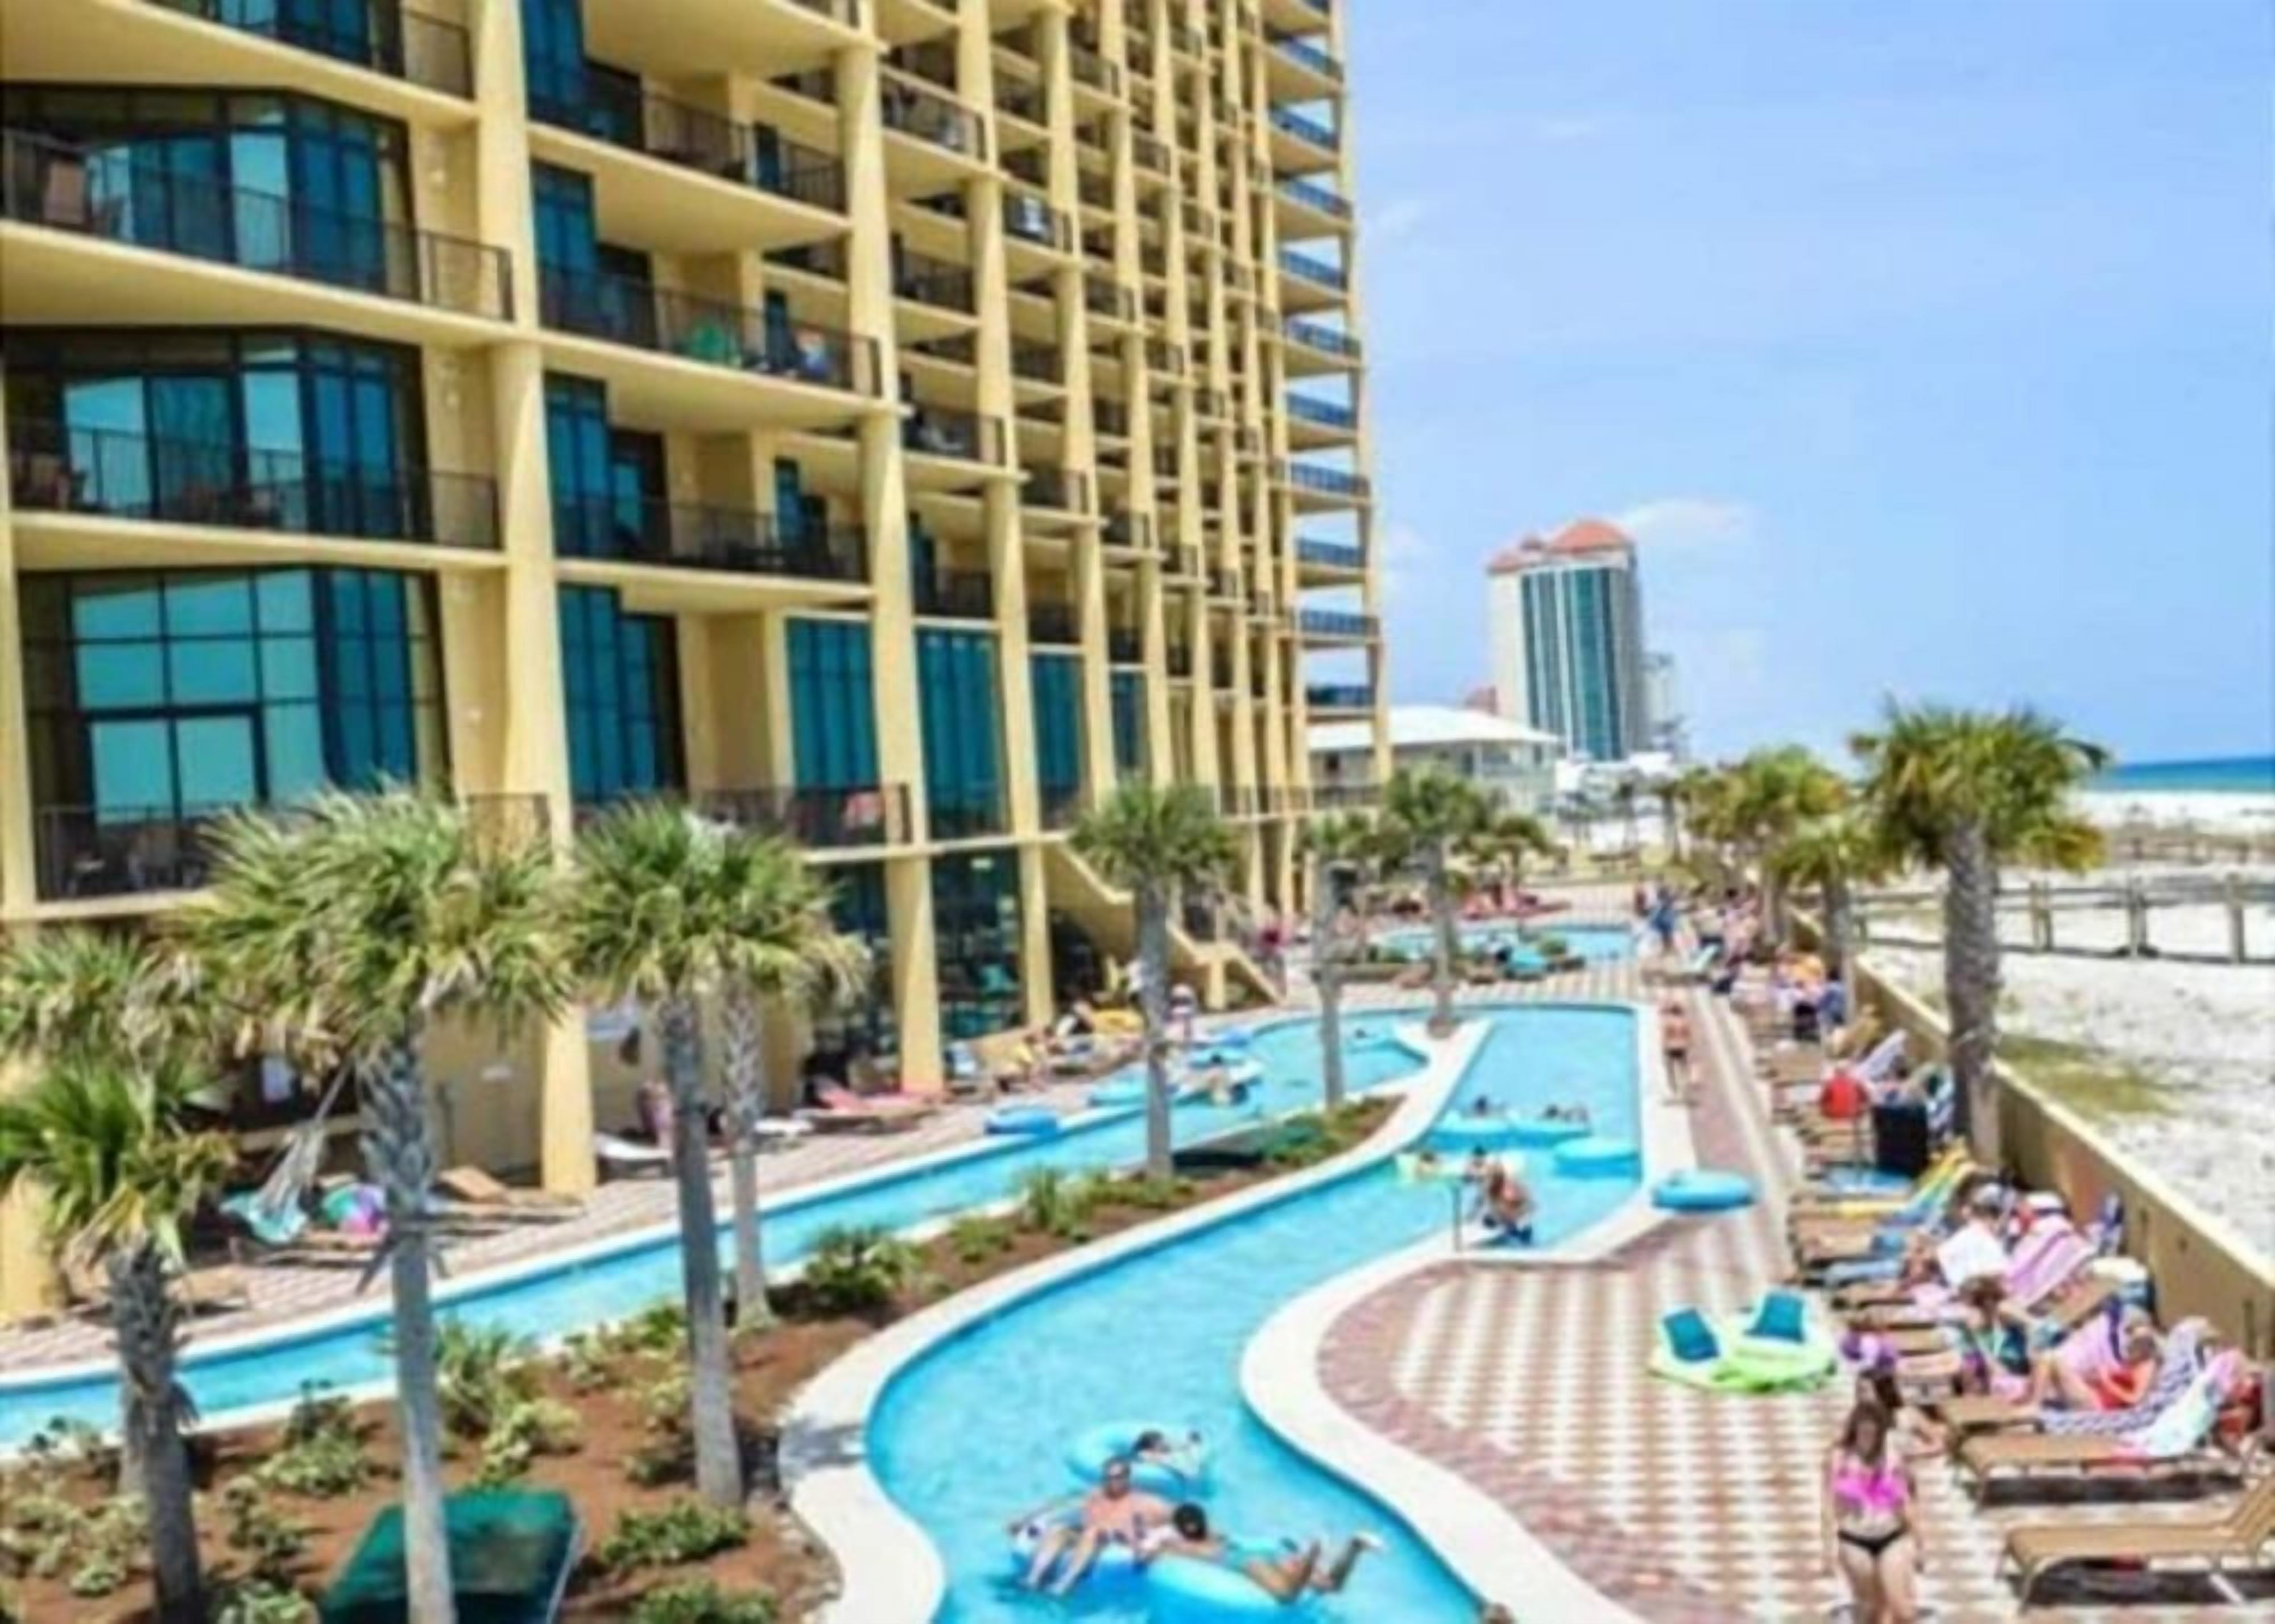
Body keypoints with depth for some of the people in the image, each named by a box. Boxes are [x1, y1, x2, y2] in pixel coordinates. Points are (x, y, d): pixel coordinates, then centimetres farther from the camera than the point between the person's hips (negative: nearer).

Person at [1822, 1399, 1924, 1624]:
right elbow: (1831, 1504, -4)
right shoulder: (1838, 1459, -7)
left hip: (1892, 1538, 0)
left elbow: (1907, 1504, 2)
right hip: (1854, 1542, 0)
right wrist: (1831, 1542, -9)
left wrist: (1917, 1544, 6)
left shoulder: (1893, 1460, -5)